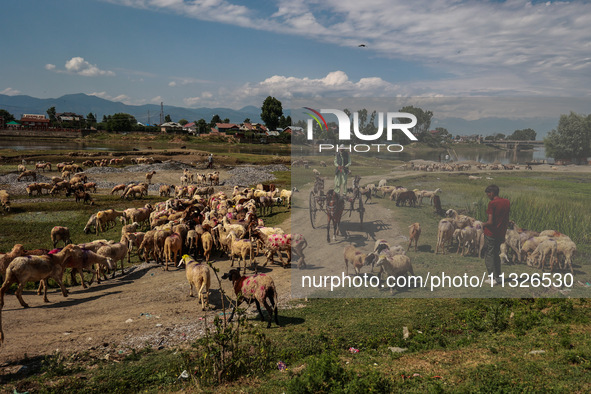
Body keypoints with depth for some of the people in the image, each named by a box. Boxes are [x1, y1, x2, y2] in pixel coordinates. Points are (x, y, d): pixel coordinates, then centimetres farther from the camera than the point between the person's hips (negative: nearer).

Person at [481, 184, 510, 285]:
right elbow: (507, 221, 10)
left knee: (489, 256, 1)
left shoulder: (492, 203, -17)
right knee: (496, 255, 20)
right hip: (501, 234, 7)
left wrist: (483, 224, -2)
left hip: (491, 234, -7)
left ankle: (493, 278, -3)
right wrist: (504, 231, 19)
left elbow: (490, 222, -21)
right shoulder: (507, 202, 5)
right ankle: (497, 276, 25)